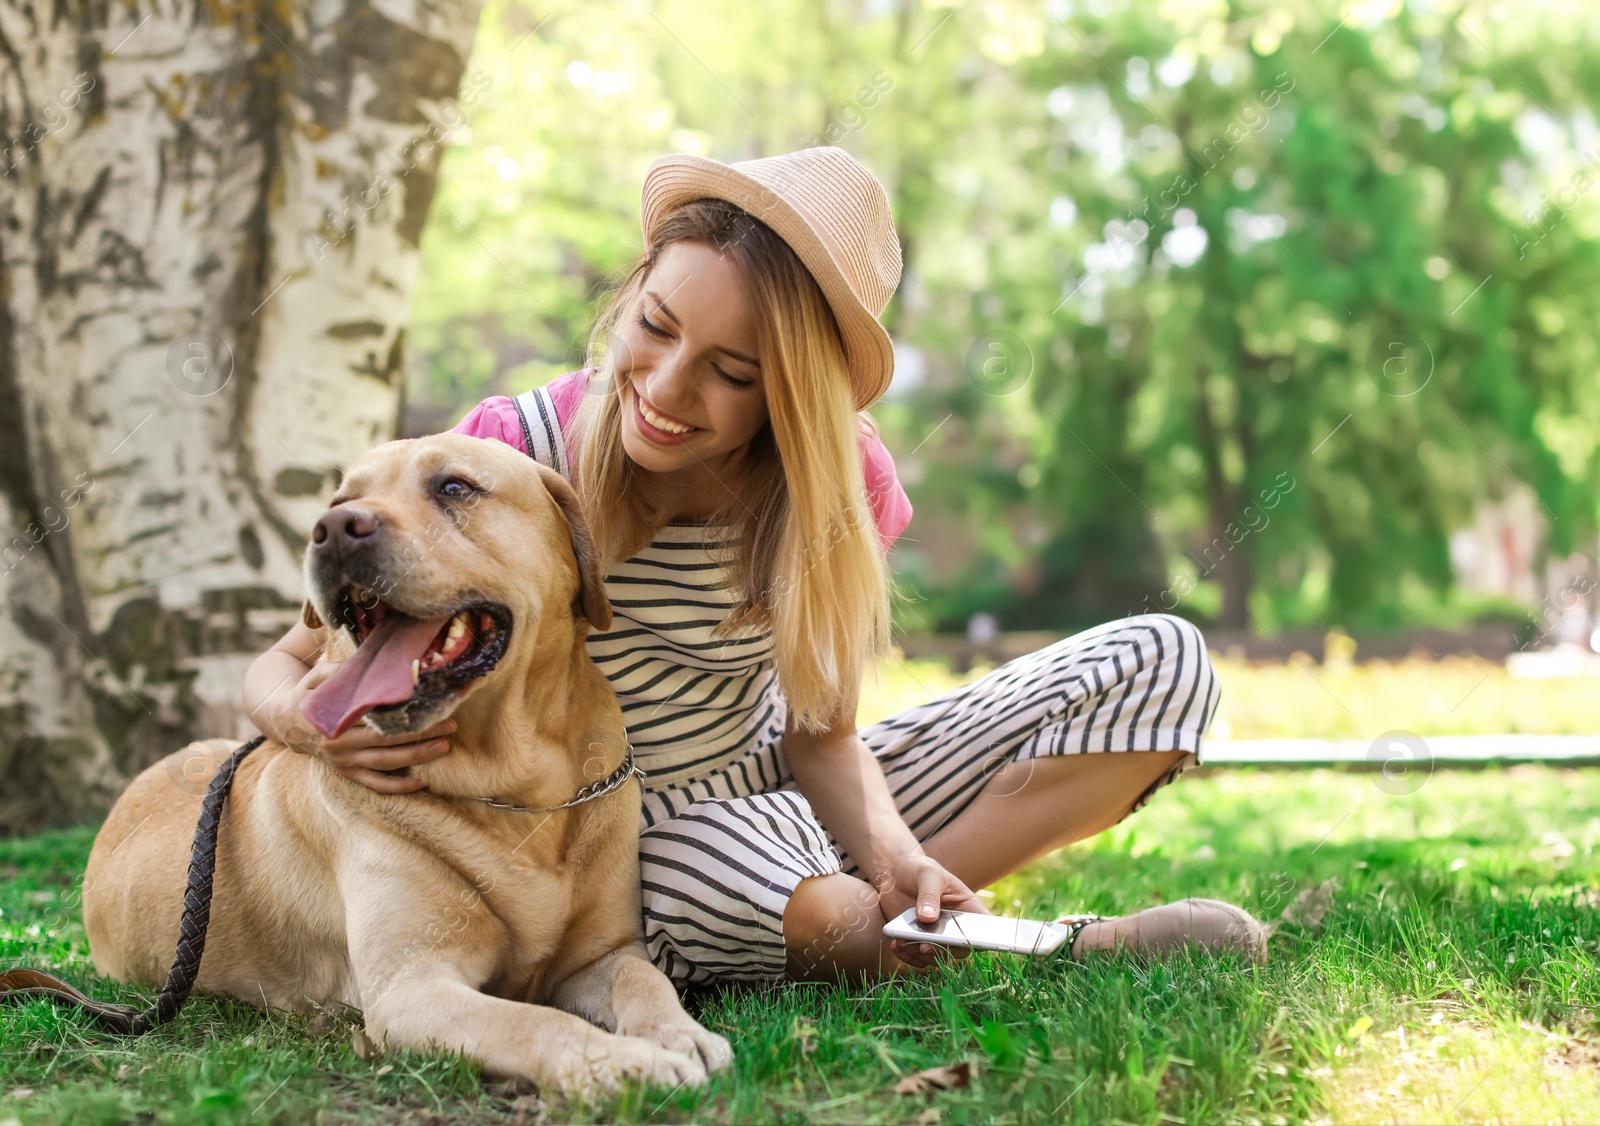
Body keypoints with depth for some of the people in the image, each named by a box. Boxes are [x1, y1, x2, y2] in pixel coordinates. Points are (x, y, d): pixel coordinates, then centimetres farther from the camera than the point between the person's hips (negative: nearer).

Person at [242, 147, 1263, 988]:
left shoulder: (840, 482, -12)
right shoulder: (516, 455, -21)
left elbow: (817, 734, -5)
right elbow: (282, 664, -13)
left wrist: (895, 859, -27)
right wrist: (309, 718, -38)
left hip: (776, 800, 4)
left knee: (1158, 661, -8)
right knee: (736, 854, -44)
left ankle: (892, 912, -21)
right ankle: (1076, 946, -17)